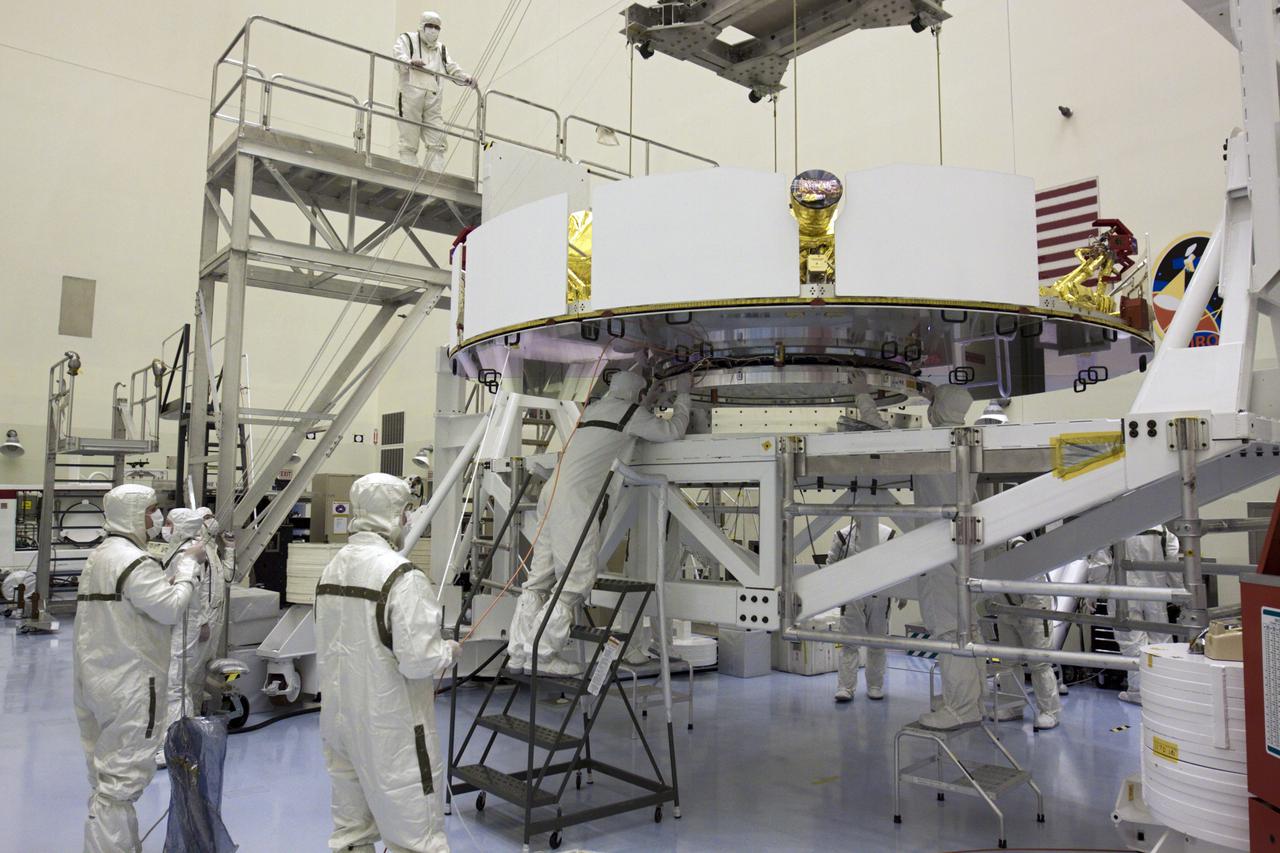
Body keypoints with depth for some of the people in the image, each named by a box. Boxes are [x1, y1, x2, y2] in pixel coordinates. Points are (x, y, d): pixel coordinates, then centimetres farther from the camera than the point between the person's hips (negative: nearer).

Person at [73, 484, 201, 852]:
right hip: (130, 685, -10)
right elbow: (170, 607, -20)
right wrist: (189, 566, -9)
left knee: (108, 774, 16)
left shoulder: (97, 557, 15)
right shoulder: (133, 561, -17)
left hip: (94, 680, 10)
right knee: (122, 777, -3)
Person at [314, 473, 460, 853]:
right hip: (391, 729, -8)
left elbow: (328, 648, 11)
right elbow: (417, 660, -24)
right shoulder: (402, 576, -21)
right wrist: (449, 650, -4)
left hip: (340, 718, 8)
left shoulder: (332, 569, 4)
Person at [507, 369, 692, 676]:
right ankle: (544, 653, -4)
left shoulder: (591, 409, 25)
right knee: (580, 576, -5)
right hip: (575, 498, -9)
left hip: (552, 490, 9)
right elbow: (672, 430, 10)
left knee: (540, 577, 9)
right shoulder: (629, 412, 4)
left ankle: (519, 651, 12)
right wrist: (683, 394, 22)